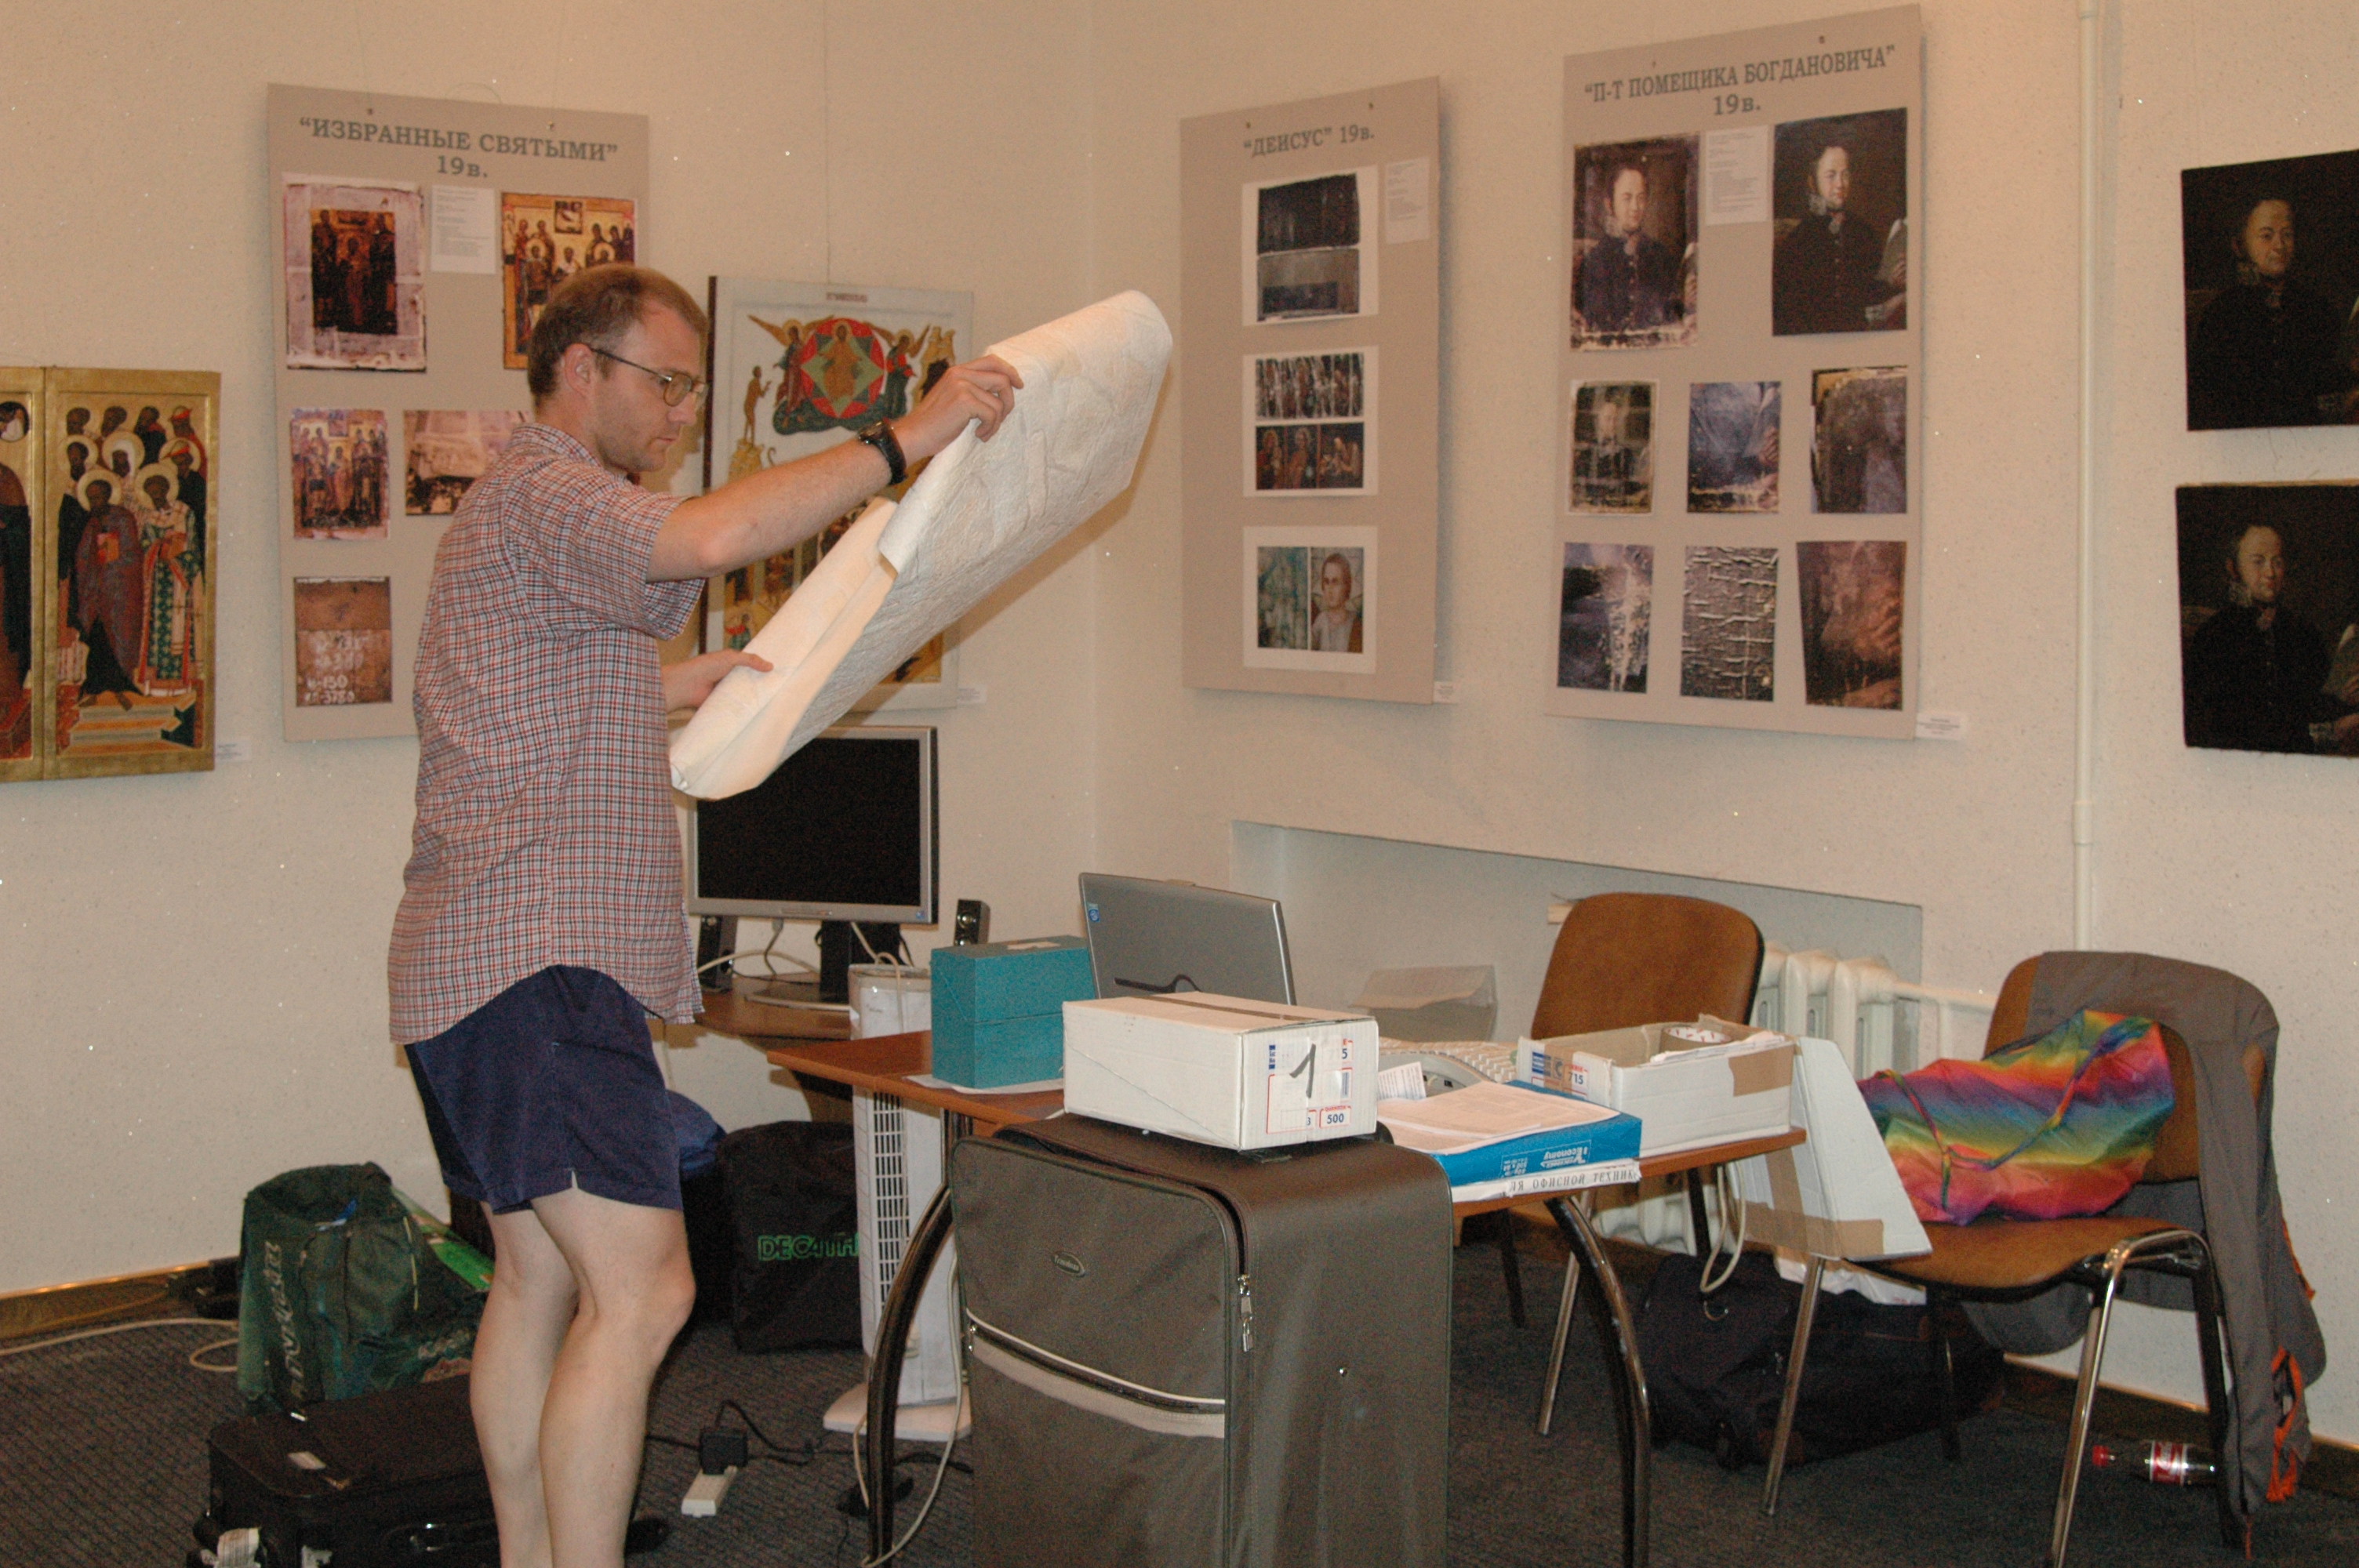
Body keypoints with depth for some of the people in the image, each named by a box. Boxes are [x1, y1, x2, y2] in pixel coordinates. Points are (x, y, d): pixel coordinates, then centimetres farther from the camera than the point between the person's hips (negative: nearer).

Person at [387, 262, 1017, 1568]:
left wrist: (664, 693, 24)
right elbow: (708, 539, -29)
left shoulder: (540, 509, 26)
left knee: (540, 1276, 14)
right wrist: (900, 441, -25)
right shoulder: (542, 492, -8)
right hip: (537, 966, -11)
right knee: (641, 1290, -14)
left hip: (484, 969, 11)